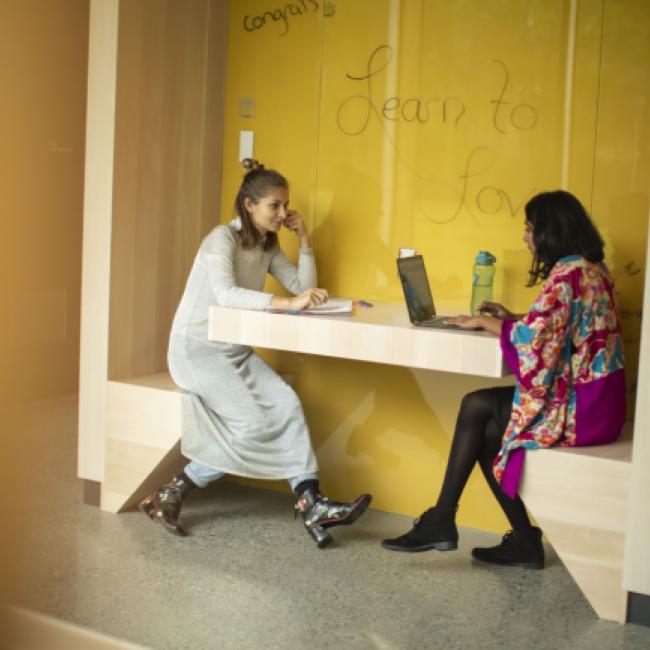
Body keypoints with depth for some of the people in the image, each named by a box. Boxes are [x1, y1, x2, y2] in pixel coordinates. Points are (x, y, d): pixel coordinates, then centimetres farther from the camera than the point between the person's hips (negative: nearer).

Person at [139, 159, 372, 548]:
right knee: (254, 422, -21)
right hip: (198, 350, -7)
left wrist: (305, 240, -3)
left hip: (236, 350, 7)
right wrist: (288, 303, -42)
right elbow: (225, 294, -34)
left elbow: (302, 287, 6)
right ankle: (170, 496, -8)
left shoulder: (268, 246, 9)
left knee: (287, 405, -16)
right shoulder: (222, 239, -16)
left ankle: (312, 507, -17)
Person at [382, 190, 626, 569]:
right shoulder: (592, 268, 13)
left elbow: (532, 338, -21)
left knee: (477, 407, -2)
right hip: (595, 399, 9)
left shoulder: (568, 271, -17)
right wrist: (511, 319, 13)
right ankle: (524, 540, 9)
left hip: (581, 408, -9)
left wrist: (485, 322, -6)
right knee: (488, 428, 6)